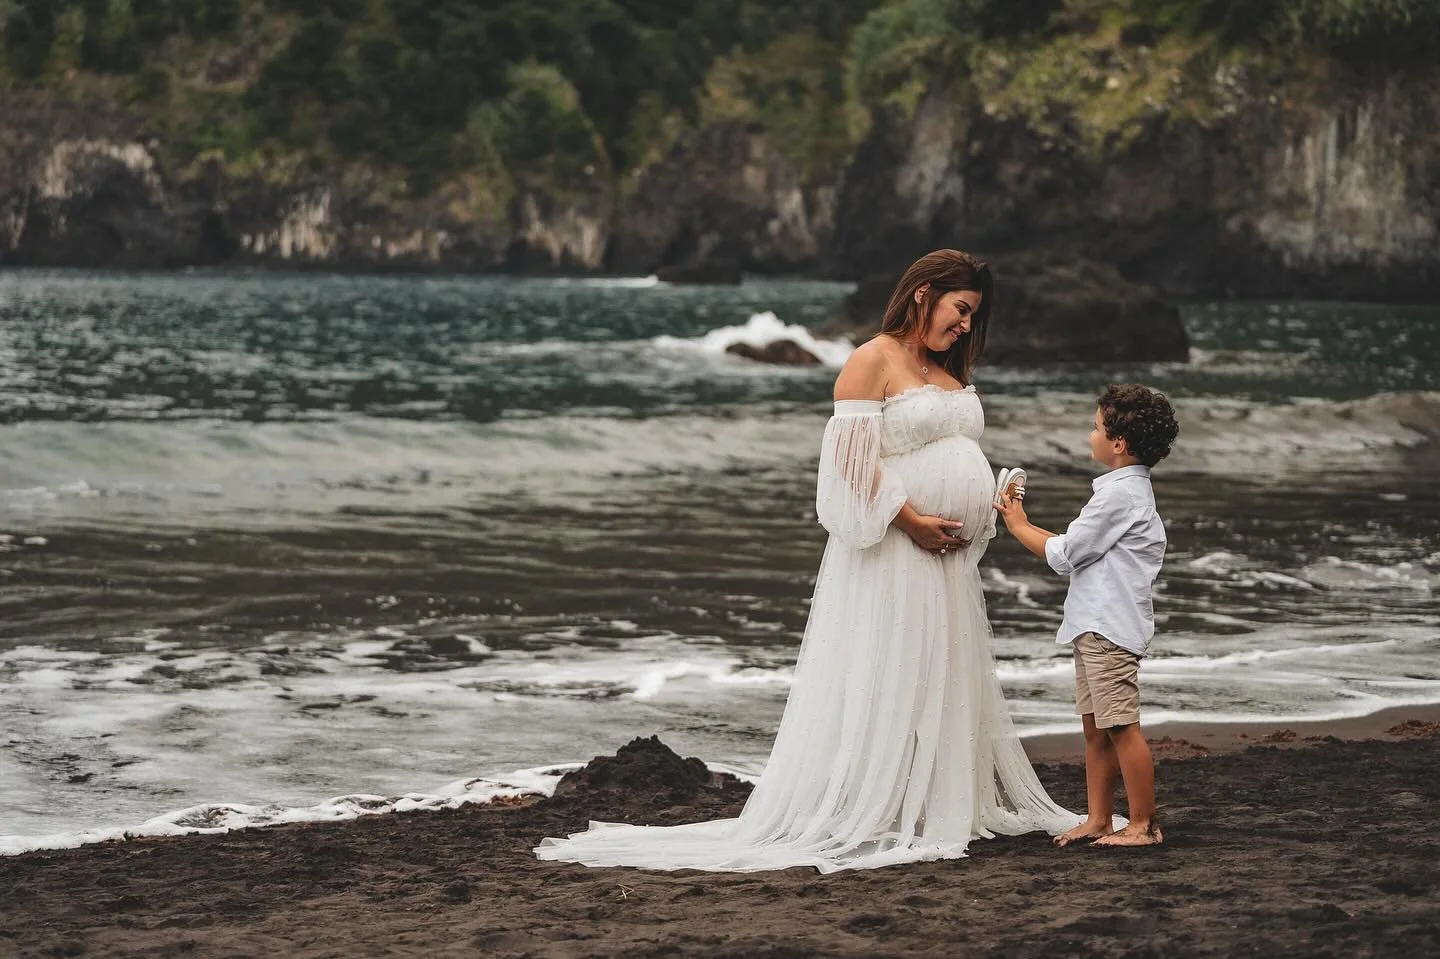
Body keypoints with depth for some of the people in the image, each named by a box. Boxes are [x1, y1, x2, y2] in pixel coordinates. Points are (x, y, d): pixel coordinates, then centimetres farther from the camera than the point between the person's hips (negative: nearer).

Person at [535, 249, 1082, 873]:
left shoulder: (947, 371, 18)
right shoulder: (872, 363, -9)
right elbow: (852, 459, -17)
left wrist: (990, 501, 8)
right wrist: (913, 521, -20)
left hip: (949, 558, 9)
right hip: (890, 553, -9)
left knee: (945, 683, 11)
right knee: (882, 686, -8)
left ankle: (946, 808, 18)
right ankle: (864, 820, -4)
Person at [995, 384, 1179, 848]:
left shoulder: (1120, 493, -16)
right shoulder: (1131, 488, 16)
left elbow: (1064, 554, -12)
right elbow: (1079, 551, 18)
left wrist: (1019, 526, 2)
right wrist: (1023, 523, 16)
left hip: (1110, 628, -11)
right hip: (1096, 626, 11)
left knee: (1122, 727, -7)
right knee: (1096, 728, 13)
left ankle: (1143, 825, -4)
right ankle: (1098, 819, 17)